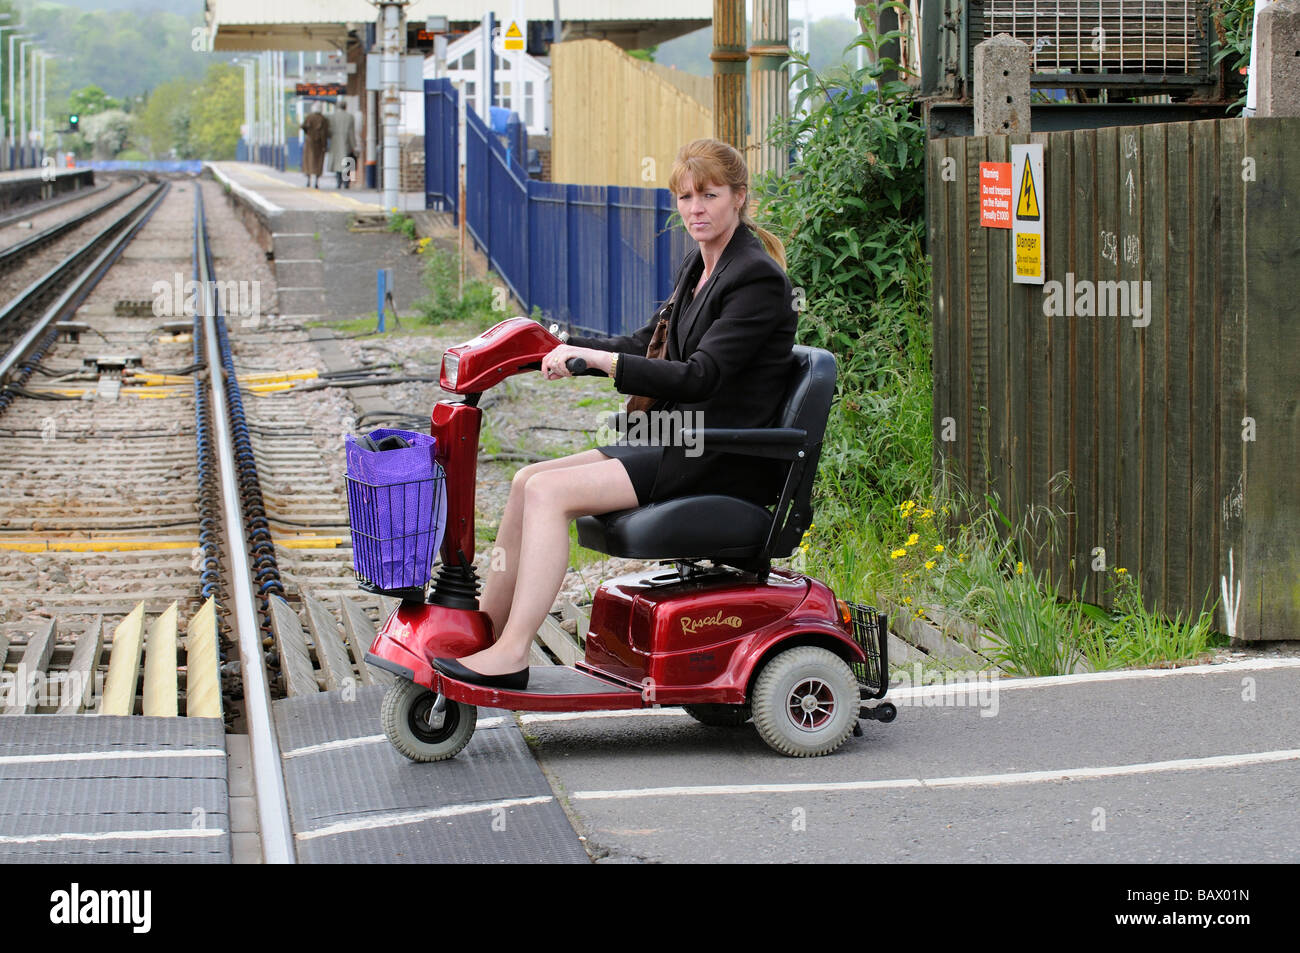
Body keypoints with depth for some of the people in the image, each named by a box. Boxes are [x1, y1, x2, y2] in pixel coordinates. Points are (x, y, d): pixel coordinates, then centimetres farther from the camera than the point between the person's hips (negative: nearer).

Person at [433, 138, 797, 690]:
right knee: (528, 480, 0)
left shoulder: (757, 279, -15)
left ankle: (511, 655, -20)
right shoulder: (697, 266, 15)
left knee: (550, 493, -20)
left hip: (721, 459, -9)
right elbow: (648, 344, 20)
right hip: (679, 443, 9)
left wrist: (595, 358, -25)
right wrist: (561, 346, 7)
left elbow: (700, 376, -23)